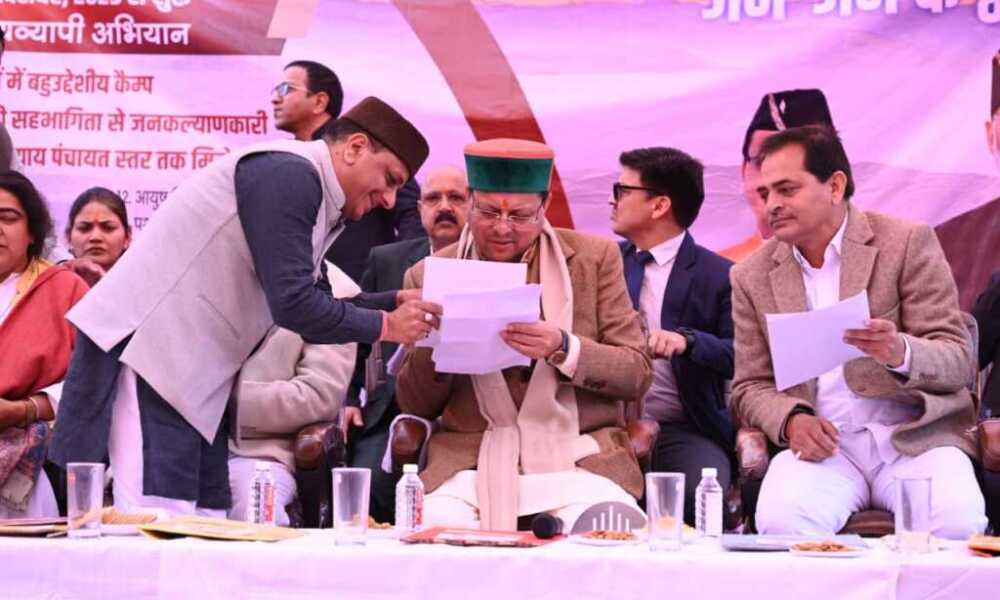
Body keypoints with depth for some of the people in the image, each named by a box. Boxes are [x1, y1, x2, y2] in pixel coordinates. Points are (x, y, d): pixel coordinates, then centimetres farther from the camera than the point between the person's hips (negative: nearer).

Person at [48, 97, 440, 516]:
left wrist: (395, 302, 14)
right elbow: (293, 305, -19)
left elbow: (307, 306, 23)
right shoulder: (289, 174, -14)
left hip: (192, 369, 10)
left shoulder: (317, 199, 16)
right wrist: (385, 326, -7)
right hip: (144, 343, -10)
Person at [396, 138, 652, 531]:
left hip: (578, 456, 0)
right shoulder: (430, 276, 10)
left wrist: (562, 348, -16)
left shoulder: (596, 259, 8)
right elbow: (414, 406, 11)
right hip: (471, 464, 0)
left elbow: (637, 376, 3)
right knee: (437, 527, -33)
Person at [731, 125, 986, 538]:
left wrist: (900, 353, -25)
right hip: (824, 444, 1)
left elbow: (958, 361, -1)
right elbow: (751, 386, 14)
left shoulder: (907, 242, 3)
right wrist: (792, 420, -10)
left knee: (958, 524, -31)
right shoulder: (752, 276, 13)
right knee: (781, 523, -32)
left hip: (915, 433, -1)